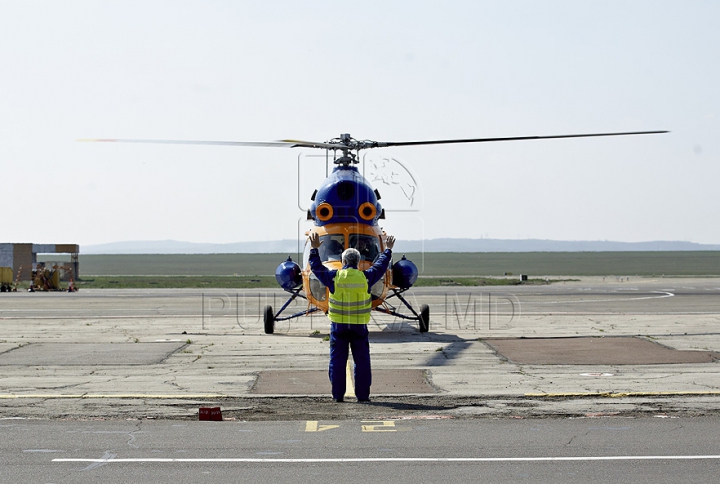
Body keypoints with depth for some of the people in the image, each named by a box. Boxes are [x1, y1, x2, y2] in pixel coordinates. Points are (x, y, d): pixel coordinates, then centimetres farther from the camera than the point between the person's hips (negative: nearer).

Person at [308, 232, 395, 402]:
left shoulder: (334, 277, -4)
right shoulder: (365, 277, -2)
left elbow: (317, 267, 12)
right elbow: (380, 266, 15)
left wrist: (314, 249, 25)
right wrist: (388, 250, 31)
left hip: (338, 326, 0)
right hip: (359, 326, 0)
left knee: (337, 360, 5)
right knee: (362, 360, 6)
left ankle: (338, 394, 4)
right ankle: (362, 394, 4)